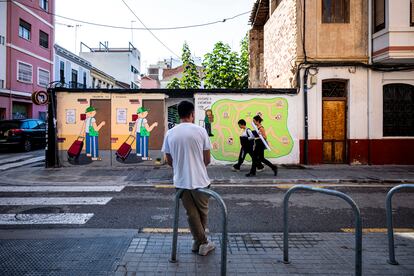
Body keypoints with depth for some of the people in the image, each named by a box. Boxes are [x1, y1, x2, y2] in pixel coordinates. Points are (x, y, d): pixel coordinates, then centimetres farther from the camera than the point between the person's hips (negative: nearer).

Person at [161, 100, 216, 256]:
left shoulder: (170, 134, -2)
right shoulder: (200, 131, -10)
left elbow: (169, 160, 5)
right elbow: (207, 159, -5)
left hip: (181, 181, 2)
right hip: (199, 180, -2)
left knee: (192, 213, 16)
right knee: (202, 211, 18)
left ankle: (200, 242, 24)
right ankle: (202, 243, 32)